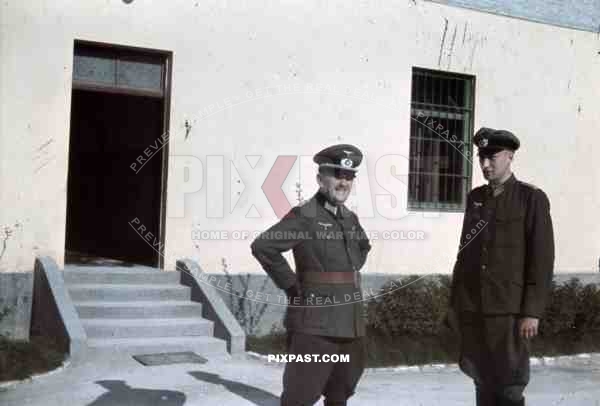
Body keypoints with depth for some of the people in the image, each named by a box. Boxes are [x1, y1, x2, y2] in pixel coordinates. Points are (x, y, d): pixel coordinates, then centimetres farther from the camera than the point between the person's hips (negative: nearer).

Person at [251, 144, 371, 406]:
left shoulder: (350, 218, 11)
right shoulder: (304, 216, -12)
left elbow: (364, 247, 32)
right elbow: (262, 246, -22)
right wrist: (290, 284, -16)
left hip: (350, 322, 8)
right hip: (314, 322, -8)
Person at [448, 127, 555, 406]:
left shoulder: (532, 198, -3)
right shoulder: (475, 198, 12)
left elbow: (542, 259, -7)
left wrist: (532, 312, -12)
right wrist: (456, 299, 13)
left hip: (508, 310, -4)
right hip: (471, 309, 5)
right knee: (481, 380, 11)